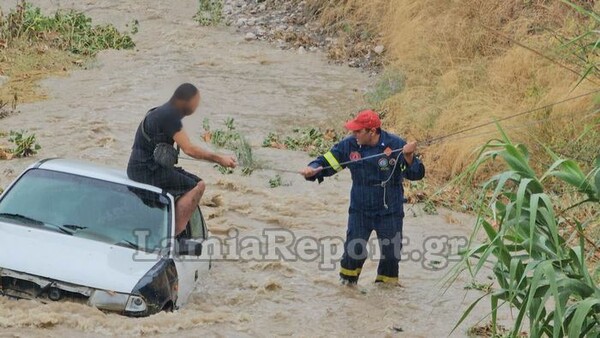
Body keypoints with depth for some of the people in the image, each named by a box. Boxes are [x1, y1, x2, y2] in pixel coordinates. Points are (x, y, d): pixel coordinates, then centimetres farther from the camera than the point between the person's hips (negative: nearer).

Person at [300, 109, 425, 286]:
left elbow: (415, 174, -12)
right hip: (360, 210, 1)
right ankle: (347, 282, 17)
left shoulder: (395, 145, -14)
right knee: (354, 250, -6)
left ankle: (386, 284, 30)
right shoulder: (349, 145, -7)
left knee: (391, 252, 7)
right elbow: (327, 162, -1)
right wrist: (312, 169, -22)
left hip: (390, 211, -1)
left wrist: (409, 157, -32)